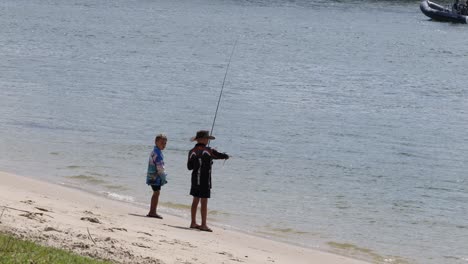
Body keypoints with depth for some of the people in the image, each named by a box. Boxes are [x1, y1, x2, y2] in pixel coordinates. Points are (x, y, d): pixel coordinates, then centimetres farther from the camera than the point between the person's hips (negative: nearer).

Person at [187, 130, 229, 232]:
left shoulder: (192, 152, 1)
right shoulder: (208, 151, -11)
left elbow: (189, 167, 9)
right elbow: (220, 156, 1)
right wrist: (226, 156, 23)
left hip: (195, 179, 5)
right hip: (205, 180, -5)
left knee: (195, 201, 14)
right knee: (204, 202, -3)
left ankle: (193, 223, 21)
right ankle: (203, 225, -3)